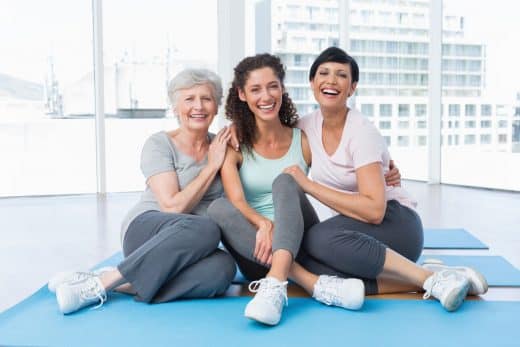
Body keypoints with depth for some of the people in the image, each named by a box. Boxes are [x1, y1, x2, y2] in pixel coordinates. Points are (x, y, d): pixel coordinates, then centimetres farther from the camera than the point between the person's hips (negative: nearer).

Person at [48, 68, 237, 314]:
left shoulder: (220, 145, 11)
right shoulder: (160, 144, -2)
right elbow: (173, 206, -13)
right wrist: (212, 166, -9)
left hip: (191, 249, 4)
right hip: (147, 229, -3)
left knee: (222, 268, -34)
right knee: (205, 229, -38)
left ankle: (122, 284, -26)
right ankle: (100, 282, -29)